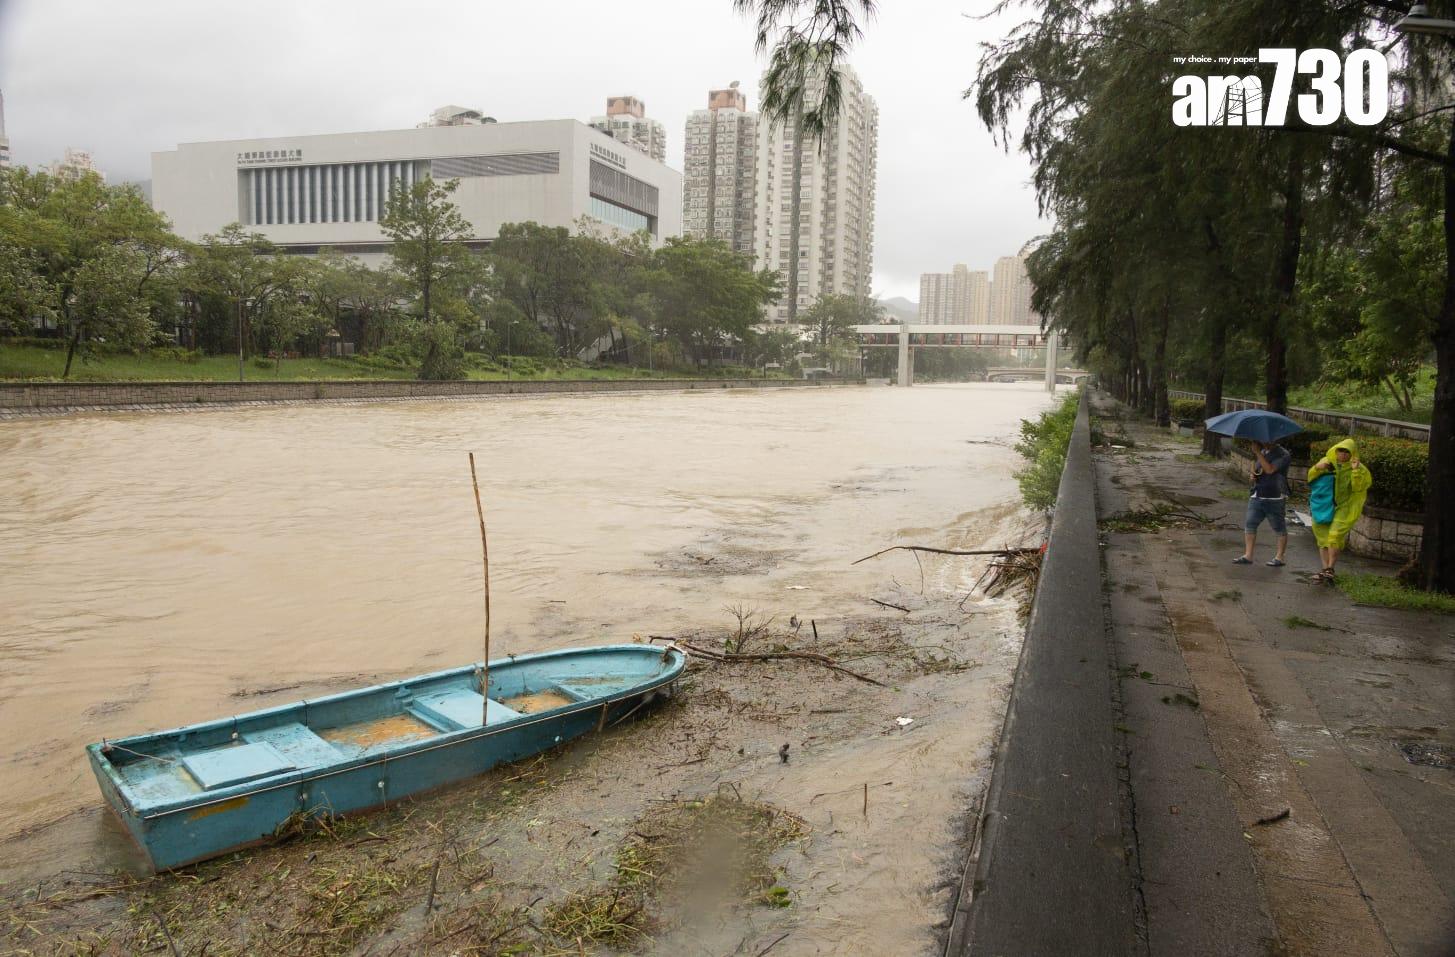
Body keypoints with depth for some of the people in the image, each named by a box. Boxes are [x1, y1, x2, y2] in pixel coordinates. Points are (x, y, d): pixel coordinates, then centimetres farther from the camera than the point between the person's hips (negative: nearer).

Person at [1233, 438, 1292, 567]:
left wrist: (1257, 452, -23)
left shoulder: (1282, 454, -11)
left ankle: (1279, 557, 12)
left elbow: (1269, 469, -25)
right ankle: (1248, 555, 5)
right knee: (1249, 524, 2)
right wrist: (1252, 474, 3)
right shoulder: (1262, 452, 13)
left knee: (1279, 528, 4)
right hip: (1257, 496, 7)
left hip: (1274, 498, -7)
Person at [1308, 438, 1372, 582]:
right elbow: (1311, 476, 7)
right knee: (1323, 538, 5)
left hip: (1342, 508, -4)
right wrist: (1317, 467, -12)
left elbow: (1358, 487, -13)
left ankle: (1330, 568, -8)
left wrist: (1356, 471, -25)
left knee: (1335, 536, -16)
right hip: (1323, 505, 4)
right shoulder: (1327, 461, 7)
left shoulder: (1359, 470, -1)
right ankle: (1326, 569, 12)